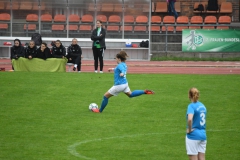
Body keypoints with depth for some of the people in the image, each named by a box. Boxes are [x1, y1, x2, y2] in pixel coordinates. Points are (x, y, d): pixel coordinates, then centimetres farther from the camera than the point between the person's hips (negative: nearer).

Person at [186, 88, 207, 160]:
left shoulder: (191, 106, -13)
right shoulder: (202, 106, 10)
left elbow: (190, 119, -31)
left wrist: (189, 129, -18)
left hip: (193, 135, -7)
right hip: (203, 135, 7)